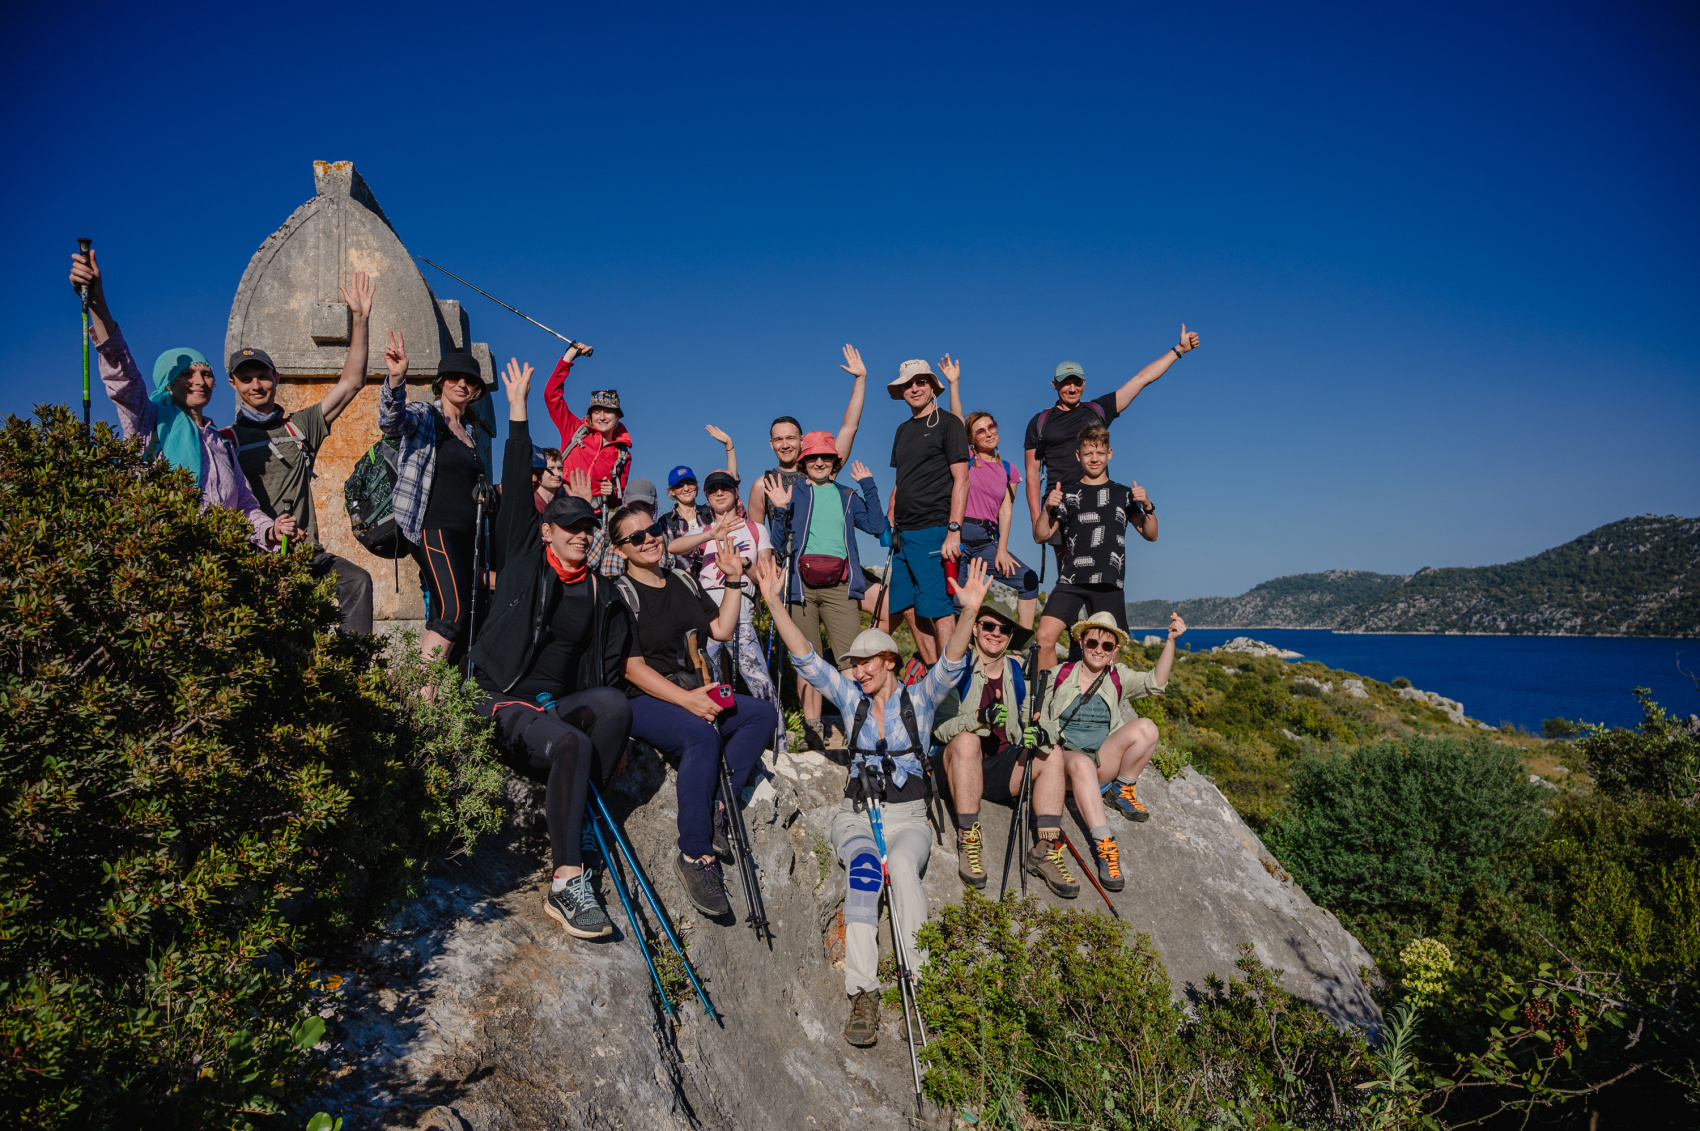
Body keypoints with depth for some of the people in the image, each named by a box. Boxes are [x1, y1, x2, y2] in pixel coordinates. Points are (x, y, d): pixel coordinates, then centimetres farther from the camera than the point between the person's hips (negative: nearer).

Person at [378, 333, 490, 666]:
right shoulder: (422, 414, 2)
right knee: (453, 612, -23)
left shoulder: (469, 432, 23)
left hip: (466, 532, 8)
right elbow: (392, 420, -22)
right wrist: (396, 378, -37)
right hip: (435, 528, -8)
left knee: (462, 620, 2)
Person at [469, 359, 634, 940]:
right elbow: (517, 488, 2)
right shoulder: (523, 559, 6)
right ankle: (565, 884, -30)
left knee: (614, 703, -30)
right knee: (571, 745, -34)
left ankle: (570, 822, -22)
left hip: (567, 704, 4)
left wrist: (612, 726, -1)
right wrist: (518, 413, 3)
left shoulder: (602, 593, 12)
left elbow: (613, 668, 13)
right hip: (510, 703, -3)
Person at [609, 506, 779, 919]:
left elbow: (722, 629, 15)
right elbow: (632, 667, -12)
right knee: (702, 735, -35)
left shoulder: (683, 582, 17)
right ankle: (695, 857, -28)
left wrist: (734, 579, 7)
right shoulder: (621, 594, -4)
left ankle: (718, 806, -18)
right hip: (643, 700, -7)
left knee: (763, 713, -14)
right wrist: (684, 699, -23)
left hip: (696, 694, 7)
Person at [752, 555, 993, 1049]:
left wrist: (968, 613, -30)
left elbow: (951, 664, -12)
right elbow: (804, 656, 2)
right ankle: (863, 993, -40)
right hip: (856, 816, 1)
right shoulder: (851, 699, 11)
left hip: (908, 818, -1)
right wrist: (774, 601, -8)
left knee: (902, 864, -34)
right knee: (863, 867, -32)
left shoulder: (919, 699, 5)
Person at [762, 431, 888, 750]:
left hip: (838, 584, 1)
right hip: (802, 583, -1)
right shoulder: (793, 494, 14)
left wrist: (869, 486, 6)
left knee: (850, 658, -11)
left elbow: (877, 526, 6)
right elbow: (779, 543, 7)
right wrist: (780, 511, -8)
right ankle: (812, 724, 8)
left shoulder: (847, 497, 21)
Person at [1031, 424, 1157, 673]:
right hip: (1071, 580, -1)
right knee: (1045, 637, -17)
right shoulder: (1068, 494, 12)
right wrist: (1048, 508, -12)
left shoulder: (1123, 494, 16)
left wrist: (1147, 506, -6)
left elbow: (1150, 535, 12)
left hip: (1109, 583, 1)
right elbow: (1041, 535, 6)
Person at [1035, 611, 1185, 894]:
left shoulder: (1119, 678, 10)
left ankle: (1121, 790, -2)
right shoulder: (1060, 675, 6)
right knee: (1082, 764, -40)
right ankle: (1104, 845, -43)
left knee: (1146, 728, -22)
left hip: (1104, 761, 3)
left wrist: (1170, 641, -17)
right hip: (1066, 755, -2)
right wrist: (1042, 735, -13)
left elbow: (1156, 683, -6)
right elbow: (1039, 718, 11)